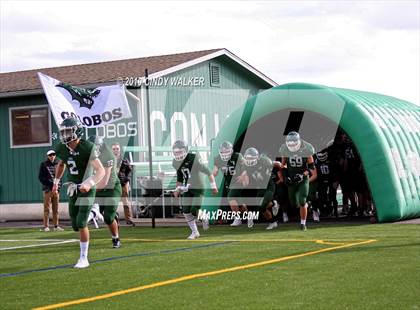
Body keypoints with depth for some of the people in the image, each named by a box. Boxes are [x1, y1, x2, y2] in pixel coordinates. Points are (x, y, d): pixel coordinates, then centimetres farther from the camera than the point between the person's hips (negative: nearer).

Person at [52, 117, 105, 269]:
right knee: (75, 225, 7)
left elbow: (101, 170, -24)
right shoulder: (62, 149, -2)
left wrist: (90, 184, -39)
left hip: (86, 190, -6)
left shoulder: (87, 148, -21)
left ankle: (84, 258, -3)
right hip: (73, 190, 6)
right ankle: (93, 214, 40)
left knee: (81, 223, -13)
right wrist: (56, 181, 26)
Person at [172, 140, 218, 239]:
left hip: (198, 188, -6)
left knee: (194, 210, -14)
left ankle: (204, 219, 21)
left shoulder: (194, 159, -22)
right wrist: (177, 189, 8)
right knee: (186, 211, -3)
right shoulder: (176, 163, -1)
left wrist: (213, 186, -13)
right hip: (187, 189, 6)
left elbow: (208, 172, -16)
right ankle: (194, 232, 13)